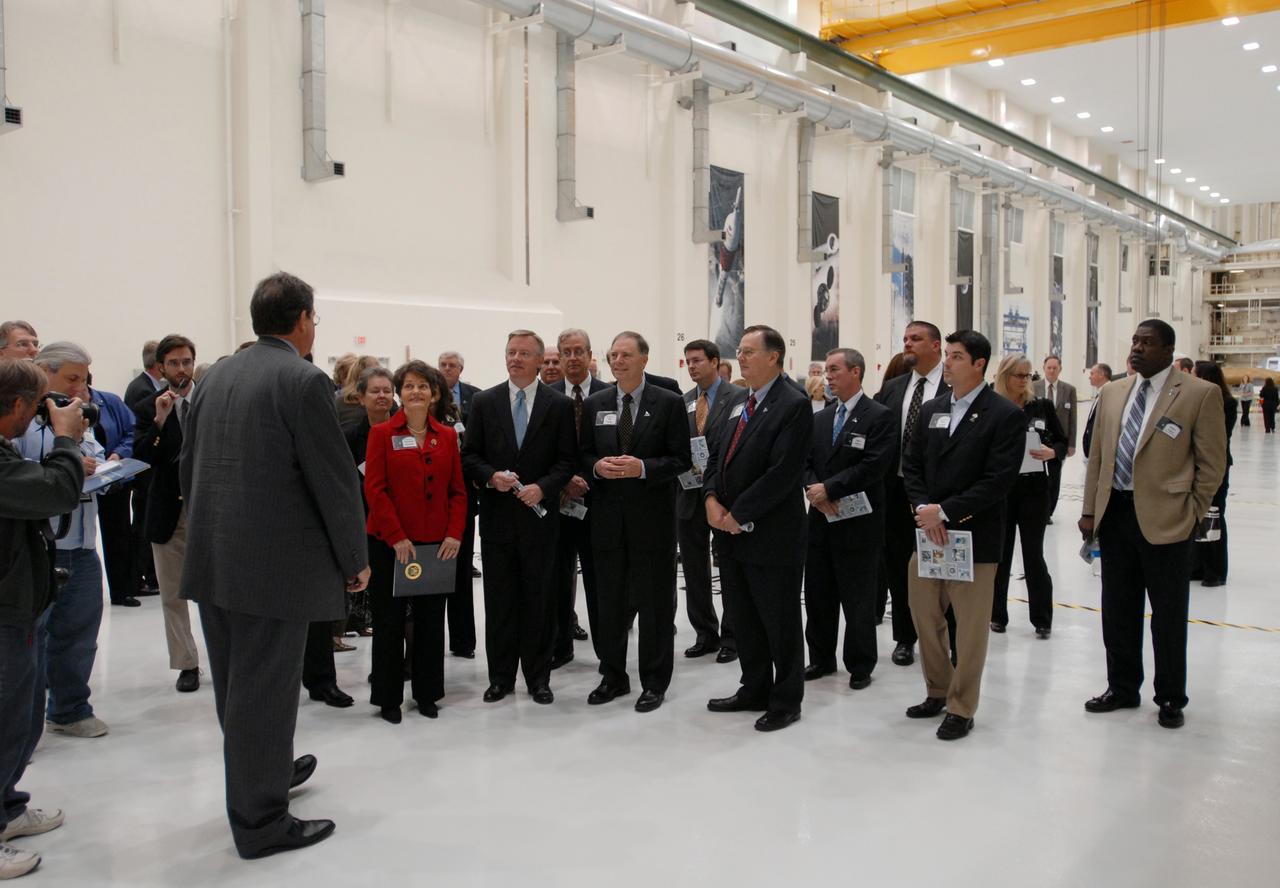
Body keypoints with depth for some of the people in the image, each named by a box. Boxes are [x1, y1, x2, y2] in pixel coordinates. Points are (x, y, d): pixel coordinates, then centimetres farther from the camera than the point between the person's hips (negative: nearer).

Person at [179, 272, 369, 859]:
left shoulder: (215, 376, 9)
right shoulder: (304, 380, -14)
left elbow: (188, 466, 14)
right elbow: (335, 479, -14)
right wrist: (356, 559, -4)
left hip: (212, 560, 8)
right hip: (275, 563, -8)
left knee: (236, 684, 19)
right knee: (265, 689, 2)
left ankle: (268, 770, 40)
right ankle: (261, 823, 14)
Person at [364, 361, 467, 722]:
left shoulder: (447, 436, 7)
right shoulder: (382, 433, -2)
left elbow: (458, 490, 7)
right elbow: (374, 489, -8)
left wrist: (454, 534, -6)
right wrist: (397, 537, -14)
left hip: (437, 543, 3)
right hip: (390, 544, -3)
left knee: (431, 621, 10)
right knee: (389, 621, 6)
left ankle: (427, 693, 23)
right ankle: (388, 697, 19)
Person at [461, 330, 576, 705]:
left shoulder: (559, 404, 1)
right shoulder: (484, 402, 5)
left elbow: (567, 459, -1)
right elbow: (470, 455, 5)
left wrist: (542, 487, -16)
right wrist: (491, 476, -13)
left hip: (538, 513, -1)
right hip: (497, 515, 1)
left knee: (538, 599, 6)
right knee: (499, 599, 7)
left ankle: (538, 676, 17)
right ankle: (501, 676, 18)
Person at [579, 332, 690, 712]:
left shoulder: (669, 403, -3)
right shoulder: (594, 404, 8)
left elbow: (681, 460, -6)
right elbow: (583, 454, 11)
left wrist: (642, 467, -20)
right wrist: (597, 466, -11)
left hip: (652, 519, -3)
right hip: (608, 519, 4)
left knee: (655, 603, 5)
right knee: (610, 602, 12)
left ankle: (654, 683, 18)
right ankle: (613, 677, 26)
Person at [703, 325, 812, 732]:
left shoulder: (794, 405, -13)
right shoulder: (739, 406, 13)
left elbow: (783, 473, -20)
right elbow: (716, 457, 15)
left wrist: (739, 514, -17)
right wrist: (711, 499, -3)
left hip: (771, 535, -8)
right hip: (732, 532, 8)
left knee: (780, 621, 5)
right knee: (743, 618, 17)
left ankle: (786, 702, 19)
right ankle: (754, 691, 31)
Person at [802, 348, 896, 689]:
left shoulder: (879, 416, -7)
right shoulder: (820, 419, 13)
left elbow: (874, 466, -17)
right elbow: (805, 463, 9)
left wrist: (828, 488, -17)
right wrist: (815, 492, -11)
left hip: (857, 523, -6)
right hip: (820, 520, 6)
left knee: (857, 598, 4)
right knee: (818, 594, 12)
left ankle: (860, 666, 19)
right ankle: (821, 658, 27)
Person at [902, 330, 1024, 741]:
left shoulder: (1006, 415, -8)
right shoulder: (931, 410, 10)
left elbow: (999, 480, -14)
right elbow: (911, 465, 10)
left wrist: (945, 511, -17)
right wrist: (924, 510, -7)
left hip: (974, 536, -5)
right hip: (927, 532, 6)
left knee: (969, 626, 4)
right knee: (925, 617, 13)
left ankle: (961, 708, 18)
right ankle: (937, 692, 31)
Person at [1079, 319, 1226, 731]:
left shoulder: (1200, 394, -7)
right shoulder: (1112, 392, 9)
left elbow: (1212, 463, -5)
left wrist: (1191, 515, -7)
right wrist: (1090, 510, 8)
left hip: (1164, 519, -5)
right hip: (1115, 513, 5)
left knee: (1169, 616, 7)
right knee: (1117, 611, 14)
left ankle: (1170, 698, 22)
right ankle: (1122, 688, 29)